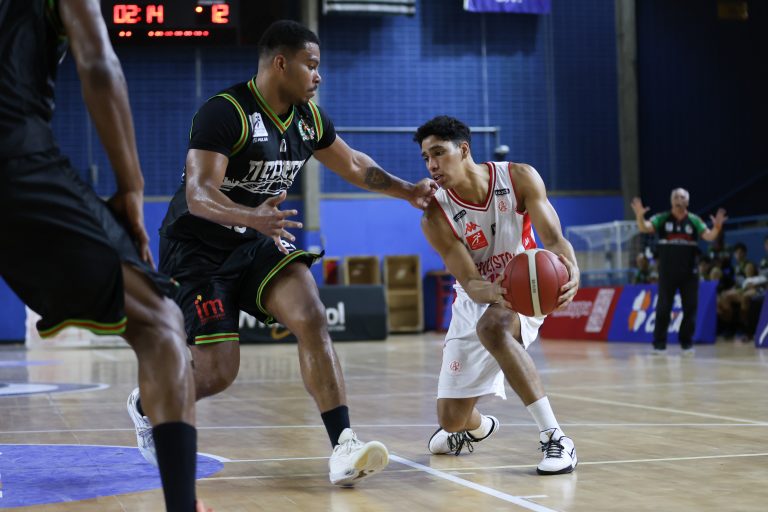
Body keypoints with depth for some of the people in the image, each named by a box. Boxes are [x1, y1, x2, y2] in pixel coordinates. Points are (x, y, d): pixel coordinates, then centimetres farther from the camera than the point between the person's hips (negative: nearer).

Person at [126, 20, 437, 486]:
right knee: (217, 373, -8)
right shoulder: (225, 112, -24)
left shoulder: (309, 117, 0)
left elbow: (354, 165, 18)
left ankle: (344, 447, -21)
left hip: (258, 241, 6)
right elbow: (199, 194, -34)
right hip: (197, 249, -6)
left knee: (313, 319, -19)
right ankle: (144, 406, 25)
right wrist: (252, 216, -52)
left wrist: (407, 191, 11)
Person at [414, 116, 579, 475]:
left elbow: (553, 237, -23)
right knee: (450, 418, 4)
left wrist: (571, 270, -47)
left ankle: (554, 438, -36)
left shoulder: (519, 177, -18)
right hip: (477, 300, 3)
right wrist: (496, 291, -49)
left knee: (491, 325, -40)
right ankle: (477, 426, 47)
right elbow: (470, 283, -23)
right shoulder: (436, 217, -18)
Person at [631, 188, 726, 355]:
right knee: (663, 308, 0)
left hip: (689, 272, 2)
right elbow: (644, 228, -10)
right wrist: (640, 216, -32)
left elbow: (709, 236, -4)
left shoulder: (694, 220, 4)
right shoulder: (662, 219, 1)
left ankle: (686, 342, 12)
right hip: (667, 271, -1)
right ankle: (659, 343, 6)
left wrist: (717, 227, -27)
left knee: (690, 307, 3)